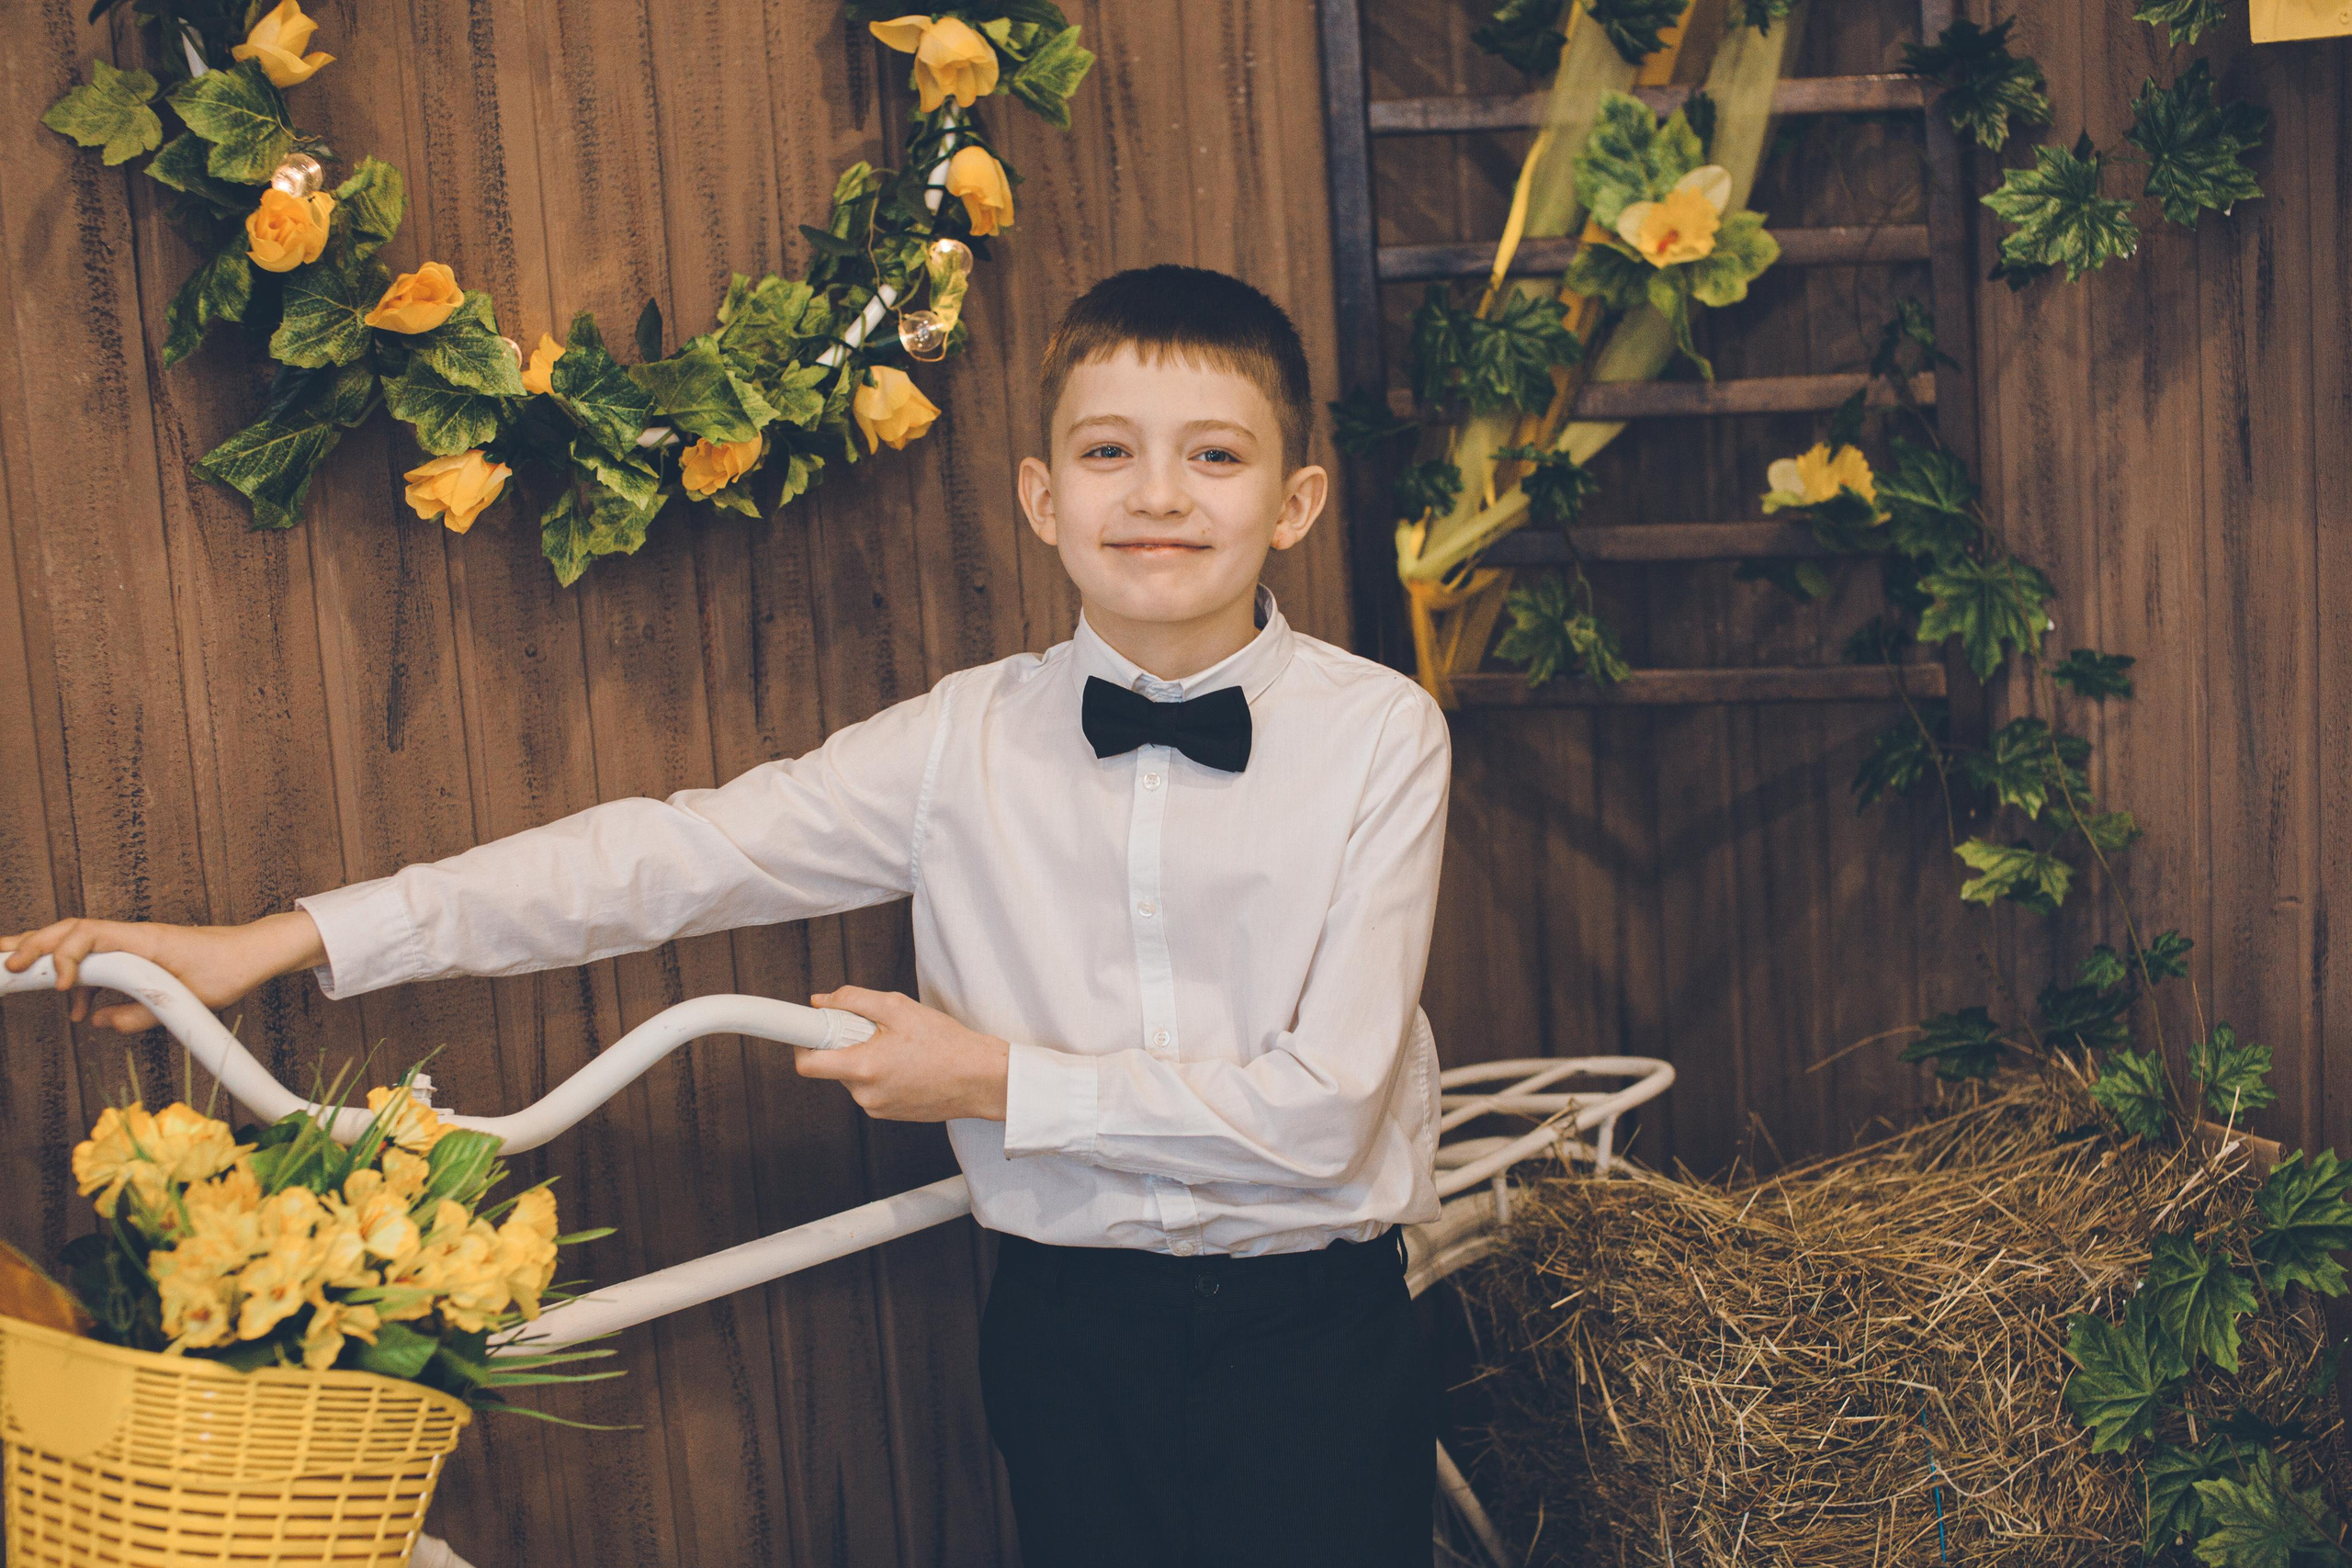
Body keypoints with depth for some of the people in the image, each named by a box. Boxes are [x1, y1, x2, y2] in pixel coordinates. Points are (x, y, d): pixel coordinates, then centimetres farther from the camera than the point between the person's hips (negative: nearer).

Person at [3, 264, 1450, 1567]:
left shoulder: (1379, 735, -8)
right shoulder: (965, 737, -1)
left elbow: (1322, 1106, -12)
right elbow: (665, 859, -5)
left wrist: (1003, 1084, -10)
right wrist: (284, 942, -9)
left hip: (1314, 1321, -1)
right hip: (1068, 1322, 2)